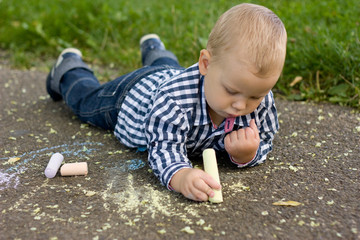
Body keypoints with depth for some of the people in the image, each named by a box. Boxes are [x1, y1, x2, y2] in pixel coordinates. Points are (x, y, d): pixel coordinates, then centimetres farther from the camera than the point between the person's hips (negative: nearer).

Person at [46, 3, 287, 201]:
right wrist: (182, 177, -77)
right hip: (131, 96, -4)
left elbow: (264, 144, -22)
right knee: (87, 99, 27)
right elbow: (164, 151, -54)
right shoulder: (174, 98, -51)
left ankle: (154, 50, 72)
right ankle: (69, 67, 57)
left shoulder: (261, 101, -36)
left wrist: (247, 154, -47)